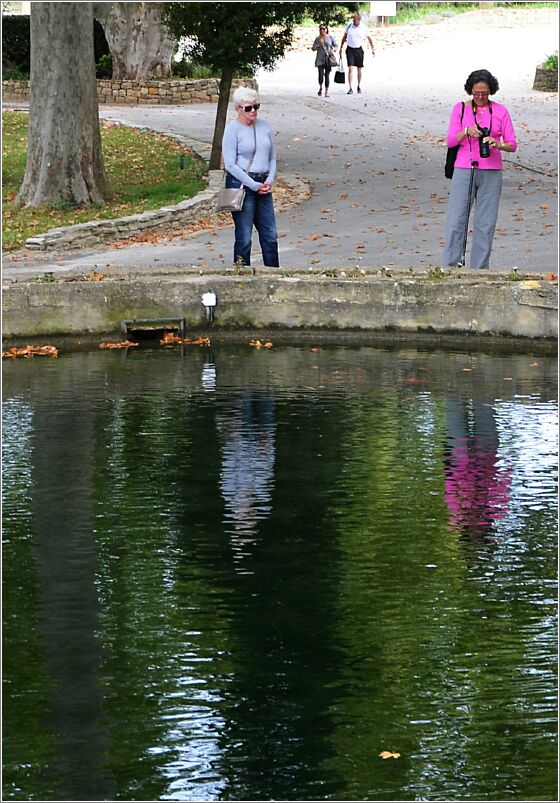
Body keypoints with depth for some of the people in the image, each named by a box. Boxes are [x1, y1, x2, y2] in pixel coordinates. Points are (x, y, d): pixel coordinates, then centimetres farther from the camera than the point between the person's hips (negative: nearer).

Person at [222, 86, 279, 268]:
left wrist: (269, 181, -2)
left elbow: (272, 157, 16)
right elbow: (230, 165, -10)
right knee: (244, 237, -3)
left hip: (263, 185, 6)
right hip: (241, 185, -6)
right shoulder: (233, 129, -7)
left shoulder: (264, 126, 10)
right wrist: (254, 185, -13)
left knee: (270, 234, 7)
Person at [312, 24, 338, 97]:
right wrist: (319, 44, -10)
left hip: (328, 59, 0)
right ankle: (320, 88, 18)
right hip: (320, 60, 0)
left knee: (327, 75, -1)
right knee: (321, 74, -9)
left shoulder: (330, 37, 5)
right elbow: (313, 48, 6)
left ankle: (326, 91, 6)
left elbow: (336, 45, 12)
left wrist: (333, 50, -8)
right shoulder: (318, 39, 5)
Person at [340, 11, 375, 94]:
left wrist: (373, 49, 5)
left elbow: (369, 38, 8)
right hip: (350, 49, 0)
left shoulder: (363, 28, -5)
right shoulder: (349, 25, -2)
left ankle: (359, 86, 26)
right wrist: (341, 47, 11)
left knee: (359, 69, 9)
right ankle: (350, 88, -11)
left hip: (359, 49, 0)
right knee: (350, 68, -9)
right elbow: (344, 36, 11)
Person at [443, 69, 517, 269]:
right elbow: (450, 141, 1)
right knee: (456, 220, -6)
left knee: (485, 223, 1)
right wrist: (466, 131, -17)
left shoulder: (500, 111, 4)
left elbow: (512, 145, 2)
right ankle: (450, 266, -2)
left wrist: (498, 144, -19)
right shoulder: (460, 109, 6)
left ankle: (480, 269, 7)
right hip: (464, 170, 0)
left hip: (490, 173, 0)